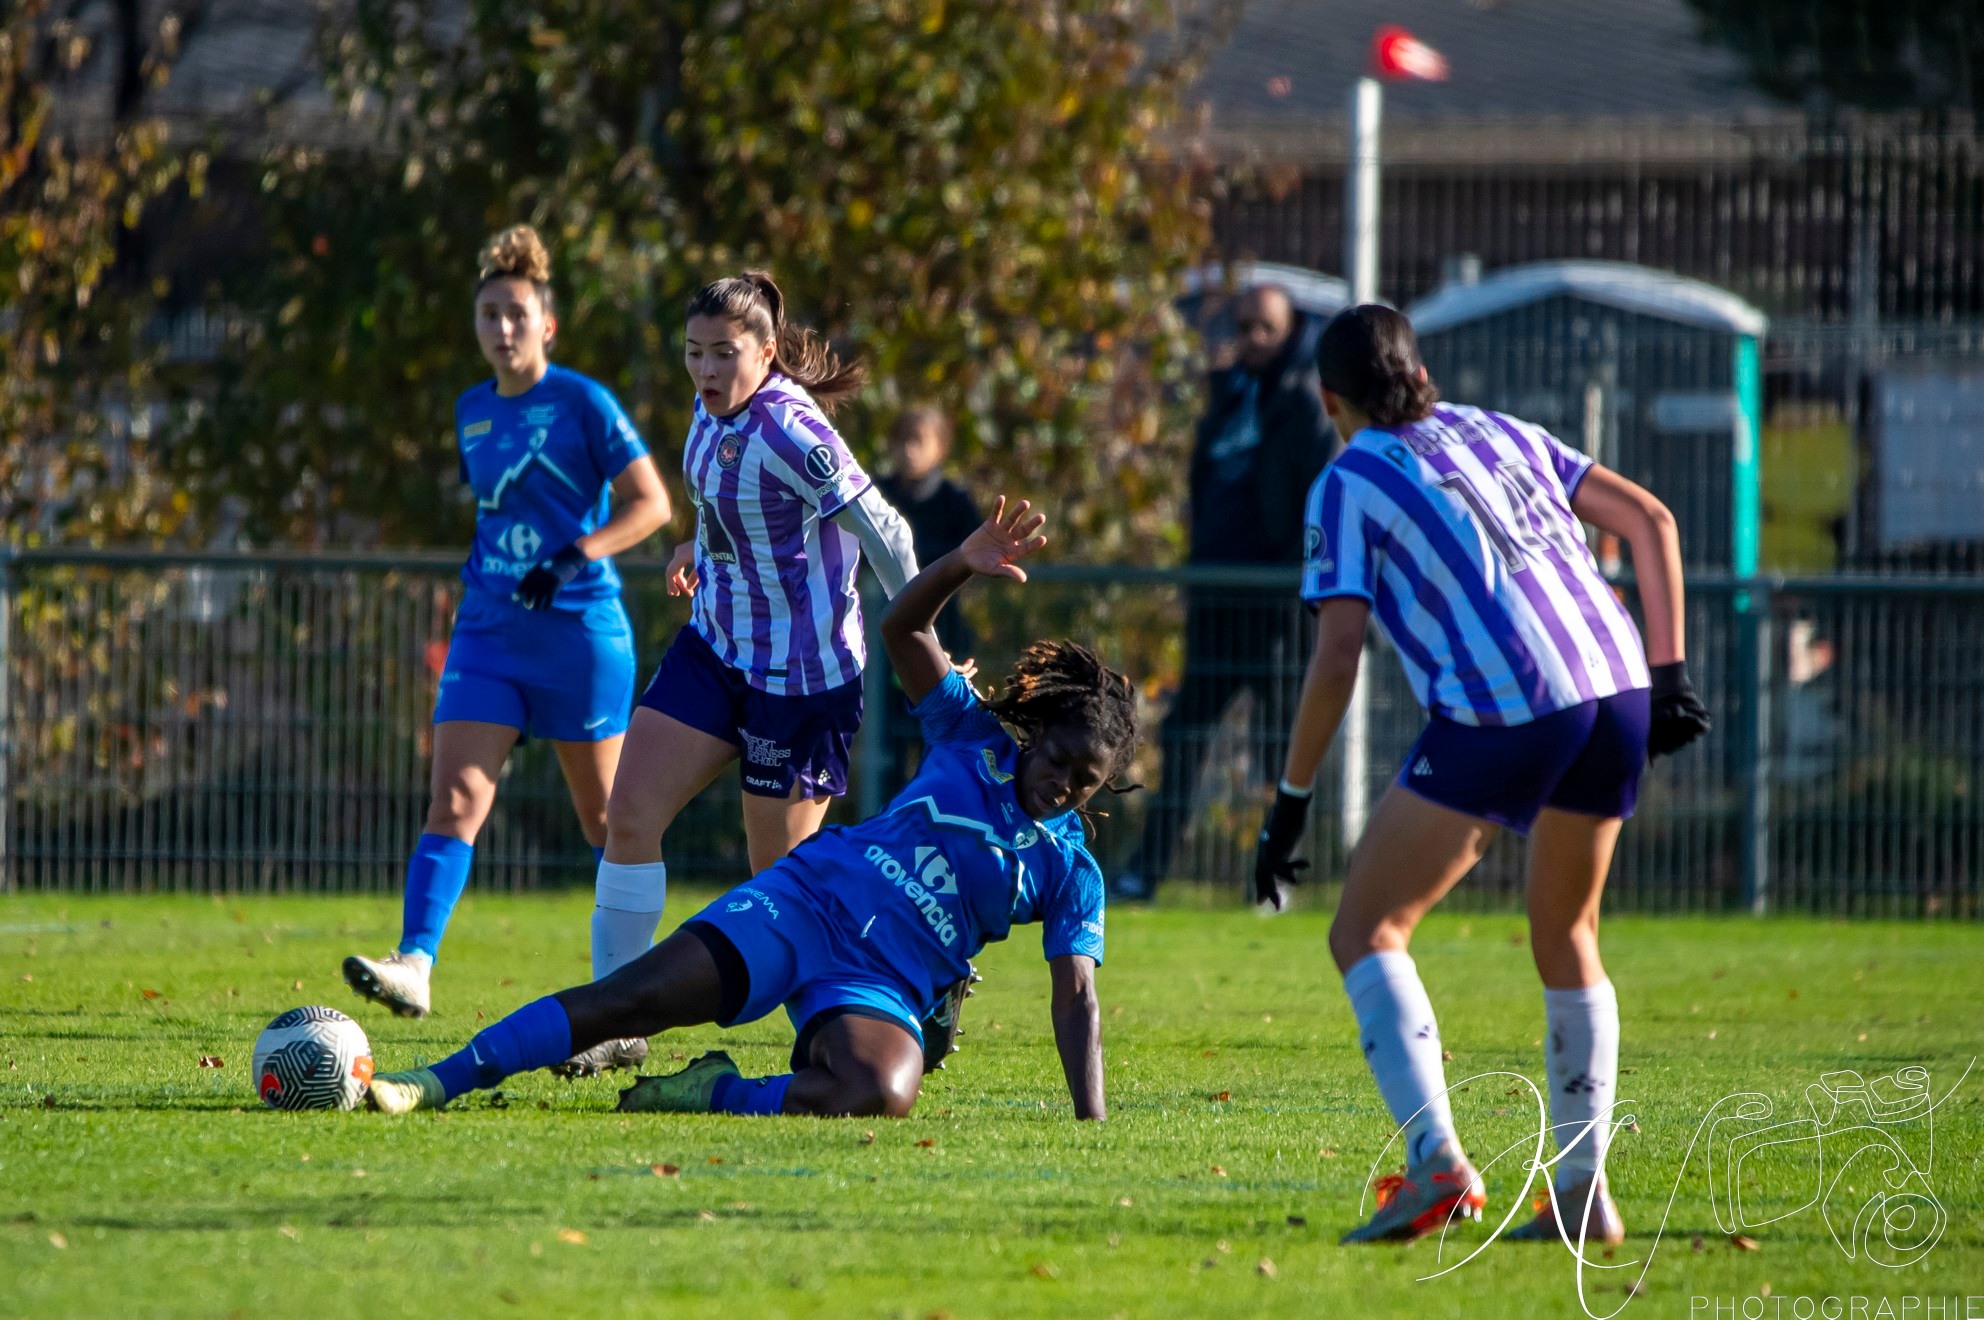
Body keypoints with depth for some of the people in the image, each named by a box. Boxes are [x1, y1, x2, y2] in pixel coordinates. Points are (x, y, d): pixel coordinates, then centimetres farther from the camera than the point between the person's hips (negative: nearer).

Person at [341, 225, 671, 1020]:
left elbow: (650, 503, -9)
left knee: (605, 819, 7)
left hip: (580, 631, -5)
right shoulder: (472, 412, 12)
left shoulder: (583, 403, -6)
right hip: (489, 631, 5)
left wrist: (575, 557, -21)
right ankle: (415, 966, -24)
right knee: (455, 800, -12)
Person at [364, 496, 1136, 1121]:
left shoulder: (1070, 875, 3)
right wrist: (962, 567, -17)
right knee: (636, 997, -18)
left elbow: (1075, 1000, 1)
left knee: (882, 1094, -36)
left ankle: (718, 1095, -11)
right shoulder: (975, 741, 6)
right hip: (803, 901, 1)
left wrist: (1092, 1121, -12)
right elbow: (902, 629, 3)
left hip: (882, 989, -1)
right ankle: (436, 1084, -11)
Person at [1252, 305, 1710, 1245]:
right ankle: (1582, 1193, 17)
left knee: (1365, 932, 2)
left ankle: (1436, 1162, -16)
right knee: (1566, 941, 22)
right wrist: (1668, 674, 18)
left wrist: (1290, 802, 5)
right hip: (1617, 690, 6)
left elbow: (1338, 656, -1)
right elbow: (1651, 520, 19)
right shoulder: (1502, 436, 24)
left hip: (1501, 713, -6)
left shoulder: (1348, 485, 8)